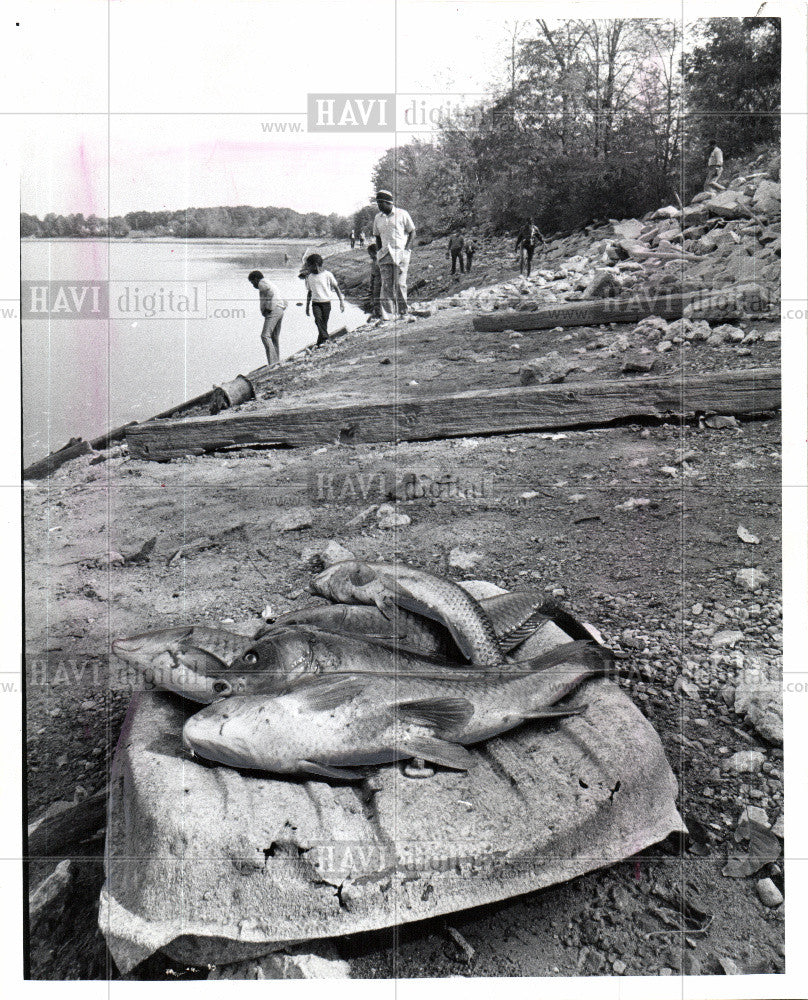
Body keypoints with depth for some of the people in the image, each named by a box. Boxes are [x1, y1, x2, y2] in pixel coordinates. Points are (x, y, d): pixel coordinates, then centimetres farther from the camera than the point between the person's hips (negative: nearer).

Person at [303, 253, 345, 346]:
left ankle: (320, 342, 11)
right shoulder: (309, 277, 7)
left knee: (324, 323, 0)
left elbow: (336, 288, 2)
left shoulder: (327, 275, -5)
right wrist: (307, 306, 20)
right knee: (318, 320, -22)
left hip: (326, 303, -2)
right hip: (315, 303, 2)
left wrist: (342, 301, -2)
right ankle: (325, 337, -26)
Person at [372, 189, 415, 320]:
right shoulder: (378, 218, 13)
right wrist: (379, 251, 7)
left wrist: (406, 249, -7)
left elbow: (412, 232, 4)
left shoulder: (402, 214, 0)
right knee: (386, 285, -3)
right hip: (385, 255, 4)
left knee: (400, 284, -6)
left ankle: (403, 312, 7)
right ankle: (387, 316, -4)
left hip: (401, 254, -4)